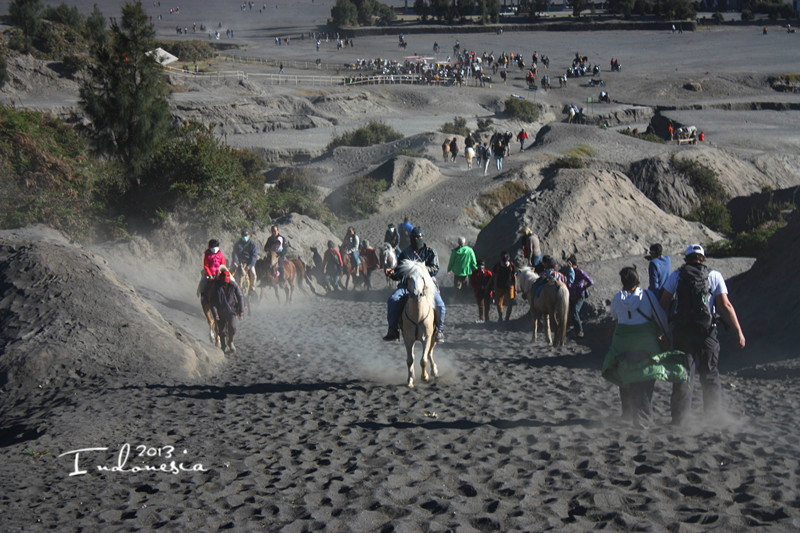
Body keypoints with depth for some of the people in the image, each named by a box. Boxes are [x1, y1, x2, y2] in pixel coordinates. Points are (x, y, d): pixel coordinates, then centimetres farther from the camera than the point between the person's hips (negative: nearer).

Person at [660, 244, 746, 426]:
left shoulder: (676, 276, 5)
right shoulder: (714, 276, 2)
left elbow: (663, 303, 2)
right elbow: (725, 306, -5)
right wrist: (739, 332, -4)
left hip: (681, 332, 1)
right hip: (707, 334, 0)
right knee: (710, 375, 11)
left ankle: (679, 419, 0)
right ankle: (714, 417, 13)